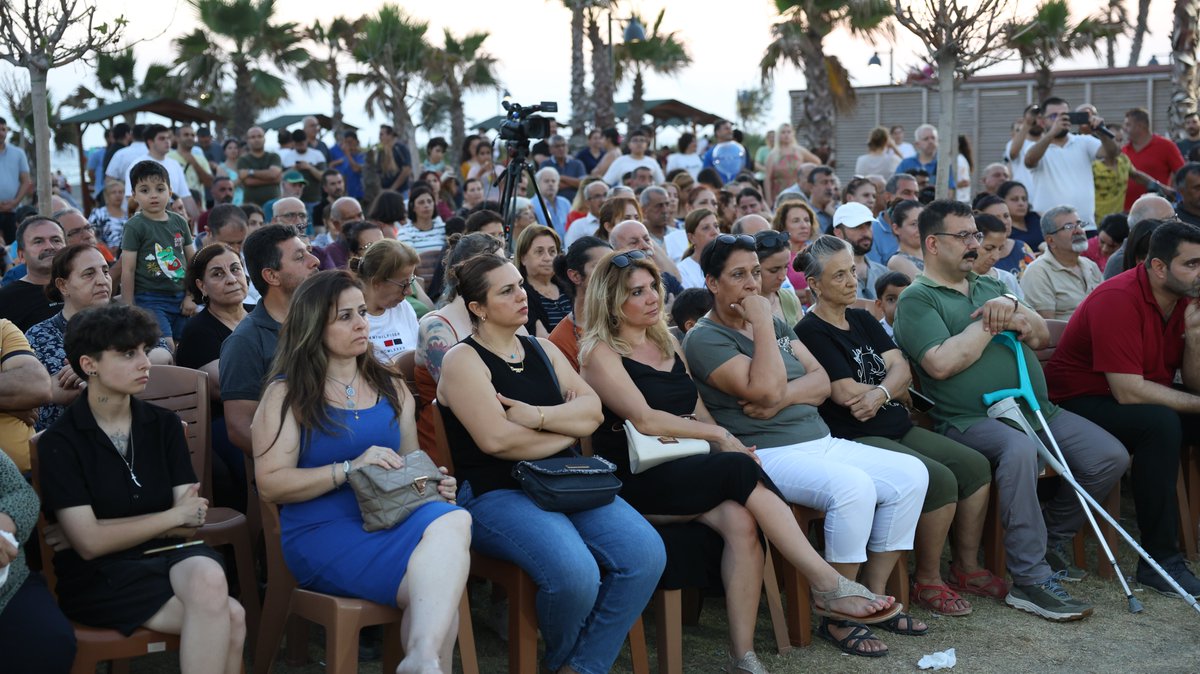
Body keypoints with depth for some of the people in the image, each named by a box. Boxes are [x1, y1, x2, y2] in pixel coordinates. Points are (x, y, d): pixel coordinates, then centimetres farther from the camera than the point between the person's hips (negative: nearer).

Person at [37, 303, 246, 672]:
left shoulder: (164, 425, 9)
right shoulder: (59, 443, -3)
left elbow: (191, 522, 1)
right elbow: (90, 543, -11)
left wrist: (111, 532, -7)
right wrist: (174, 516, -4)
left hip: (168, 555, 4)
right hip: (100, 577, -4)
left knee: (207, 576, -35)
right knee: (229, 617, -30)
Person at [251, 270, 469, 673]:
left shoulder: (390, 387, 20)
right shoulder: (287, 394, 5)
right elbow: (270, 485, -4)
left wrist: (433, 484, 3)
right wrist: (350, 468, -16)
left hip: (392, 519, 5)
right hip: (322, 533, -5)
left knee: (452, 520, -34)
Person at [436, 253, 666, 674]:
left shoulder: (543, 350, 17)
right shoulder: (463, 360, -3)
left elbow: (592, 411, 6)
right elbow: (497, 439, -16)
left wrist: (538, 415, -13)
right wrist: (568, 428, -3)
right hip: (496, 494, -6)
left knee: (646, 553, -19)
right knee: (576, 573, -32)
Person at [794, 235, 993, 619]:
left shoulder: (863, 321, 17)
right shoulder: (811, 332, -8)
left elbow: (901, 368, 5)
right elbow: (846, 393, -16)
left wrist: (880, 393, -18)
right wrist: (896, 390, 1)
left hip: (899, 429, 9)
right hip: (856, 439, -9)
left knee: (976, 466, -3)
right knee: (940, 480, -24)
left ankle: (967, 563, 11)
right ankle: (927, 580, -8)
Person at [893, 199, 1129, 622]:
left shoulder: (989, 286, 24)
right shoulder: (917, 299, 0)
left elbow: (1042, 336, 16)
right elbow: (941, 363, -16)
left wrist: (1013, 310, -6)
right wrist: (991, 323, -5)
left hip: (1038, 410, 8)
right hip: (972, 419, -7)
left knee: (1111, 456, -7)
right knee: (1019, 449, -38)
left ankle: (1051, 540, 15)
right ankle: (1030, 579, -30)